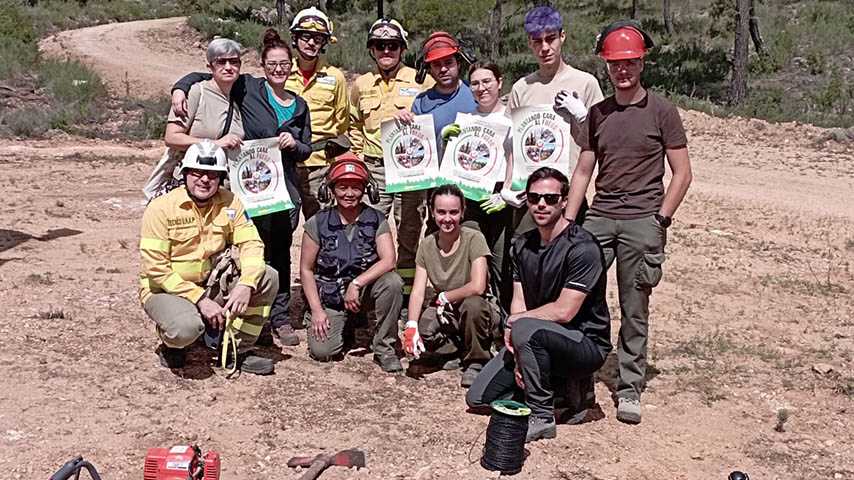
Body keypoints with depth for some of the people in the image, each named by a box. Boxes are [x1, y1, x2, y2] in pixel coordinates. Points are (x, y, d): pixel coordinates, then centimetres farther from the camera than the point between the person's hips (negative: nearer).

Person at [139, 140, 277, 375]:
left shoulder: (229, 203, -3)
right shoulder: (161, 208, -17)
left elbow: (251, 244, -9)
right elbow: (156, 269, -19)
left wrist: (246, 284, -29)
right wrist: (200, 299, -25)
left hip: (211, 284, 5)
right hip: (166, 289, -4)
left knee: (268, 278, -16)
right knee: (186, 327, -37)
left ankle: (240, 350, -3)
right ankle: (170, 343, 4)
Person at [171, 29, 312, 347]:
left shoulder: (299, 106, 16)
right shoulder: (248, 88, 2)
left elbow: (306, 151, 18)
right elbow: (204, 77, 5)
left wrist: (294, 144, -3)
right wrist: (180, 88, -13)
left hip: (287, 186, 4)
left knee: (281, 252, 9)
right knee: (257, 251, -5)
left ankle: (281, 318, 18)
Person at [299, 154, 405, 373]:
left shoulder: (376, 220, -5)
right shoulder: (318, 223, -6)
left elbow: (388, 261, -19)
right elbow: (306, 269, -2)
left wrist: (356, 284, -28)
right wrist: (316, 310, -9)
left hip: (365, 292, 0)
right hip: (329, 298, 0)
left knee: (392, 282, -31)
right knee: (322, 351, -19)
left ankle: (384, 348, -12)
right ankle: (346, 327, 20)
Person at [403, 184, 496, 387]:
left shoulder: (474, 239, -17)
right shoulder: (426, 246, -3)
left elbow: (477, 287, -28)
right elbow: (418, 291, -9)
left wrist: (444, 297, -15)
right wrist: (411, 325, -25)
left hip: (475, 309, -4)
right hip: (444, 312, 4)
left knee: (472, 304, -38)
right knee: (417, 330, -25)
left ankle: (476, 361, -11)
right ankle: (457, 351, 6)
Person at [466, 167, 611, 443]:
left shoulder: (582, 247, -19)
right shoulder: (524, 245, 6)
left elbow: (563, 312, -24)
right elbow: (518, 304, 1)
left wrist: (513, 322, -10)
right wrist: (517, 357, -15)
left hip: (586, 345, -7)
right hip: (539, 344, 8)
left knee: (526, 329, -36)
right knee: (478, 398, 1)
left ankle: (541, 418, -20)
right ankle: (562, 386, 12)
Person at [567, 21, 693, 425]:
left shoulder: (661, 111, 0)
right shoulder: (597, 114, 12)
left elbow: (682, 173, 0)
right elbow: (583, 172, 13)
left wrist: (660, 219, -9)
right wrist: (567, 222, 5)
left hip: (642, 221, -3)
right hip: (599, 216, 4)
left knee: (634, 310, 2)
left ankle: (629, 389, 13)